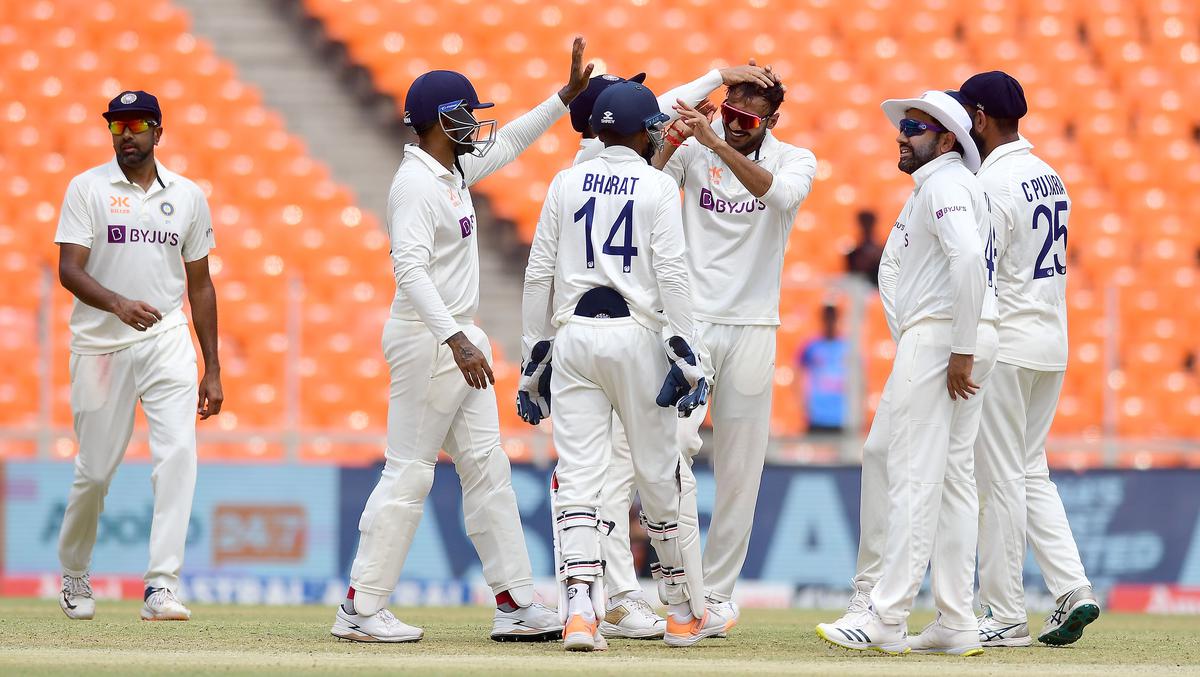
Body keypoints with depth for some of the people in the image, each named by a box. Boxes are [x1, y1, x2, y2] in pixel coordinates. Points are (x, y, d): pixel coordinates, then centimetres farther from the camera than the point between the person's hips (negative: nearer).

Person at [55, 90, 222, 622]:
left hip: (167, 343, 2)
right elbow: (69, 270, -12)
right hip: (100, 344, -2)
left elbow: (200, 285, 13)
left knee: (177, 453, -17)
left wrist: (212, 370, 10)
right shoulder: (87, 189, -1)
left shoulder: (187, 196, 9)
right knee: (95, 469, 4)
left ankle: (161, 586, -20)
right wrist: (117, 303, -32)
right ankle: (74, 573, 29)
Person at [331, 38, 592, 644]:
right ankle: (360, 610, -3)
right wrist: (456, 341, -34)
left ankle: (515, 604, 8)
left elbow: (507, 142, 28)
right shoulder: (416, 184, -17)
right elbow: (410, 270, -27)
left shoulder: (453, 171, 12)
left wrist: (567, 95, 21)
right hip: (426, 341, -10)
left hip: (460, 341, 10)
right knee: (409, 474, -7)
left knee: (486, 468, 7)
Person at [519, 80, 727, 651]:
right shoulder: (658, 187, 0)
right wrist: (684, 356, -8)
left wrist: (534, 358, 13)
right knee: (661, 474, 8)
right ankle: (686, 612, 17)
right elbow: (671, 274, -8)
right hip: (635, 336, -2)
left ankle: (579, 610, -16)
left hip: (572, 336, 2)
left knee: (577, 476, -2)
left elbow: (539, 273, 8)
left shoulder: (566, 182, 9)